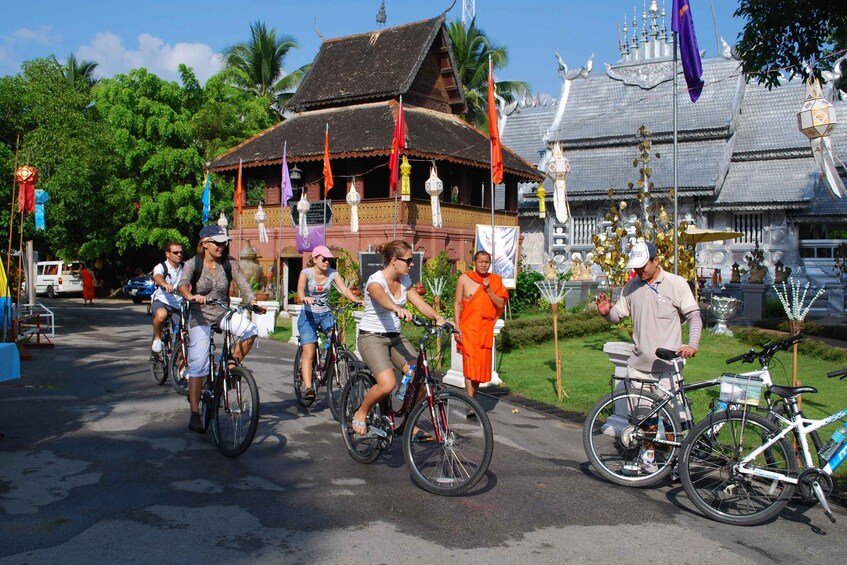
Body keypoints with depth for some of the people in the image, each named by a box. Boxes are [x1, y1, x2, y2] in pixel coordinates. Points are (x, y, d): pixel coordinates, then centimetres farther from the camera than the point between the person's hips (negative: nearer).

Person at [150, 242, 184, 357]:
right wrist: (165, 284, -54)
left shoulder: (184, 267, 6)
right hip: (161, 301, -4)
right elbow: (158, 277, -30)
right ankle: (157, 338, -9)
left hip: (179, 304, 4)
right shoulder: (161, 267, -7)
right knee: (161, 314, -38)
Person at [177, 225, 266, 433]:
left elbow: (243, 285, -11)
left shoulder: (229, 263, -3)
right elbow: (182, 284, -25)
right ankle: (195, 414, 4)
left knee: (250, 330, -27)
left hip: (224, 314, 2)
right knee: (198, 365, -6)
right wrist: (191, 296, -48)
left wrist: (253, 302, -30)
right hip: (200, 317, -2)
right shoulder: (193, 264, -8)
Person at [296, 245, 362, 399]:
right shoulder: (306, 272, -8)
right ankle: (308, 388, -15)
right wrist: (304, 298, -49)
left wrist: (356, 300, -32)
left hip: (325, 314, 3)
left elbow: (344, 290, -13)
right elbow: (300, 288, -27)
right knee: (309, 353, -13)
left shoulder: (333, 273, -1)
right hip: (308, 315, -3)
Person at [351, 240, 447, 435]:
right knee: (388, 384, -26)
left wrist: (439, 318, -24)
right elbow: (382, 298, -40)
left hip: (395, 337, 7)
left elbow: (420, 303, -4)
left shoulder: (405, 280, 6)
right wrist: (398, 308, -62)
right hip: (372, 337, -7)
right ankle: (361, 414, 2)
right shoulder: (376, 280, -16)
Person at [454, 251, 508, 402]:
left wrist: (489, 289, -12)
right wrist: (457, 326, -5)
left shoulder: (495, 281, 6)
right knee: (470, 364, -11)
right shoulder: (464, 279, 0)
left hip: (486, 329, 3)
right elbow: (458, 303, 1)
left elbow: (501, 304, 0)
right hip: (468, 328, -3)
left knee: (481, 364, 8)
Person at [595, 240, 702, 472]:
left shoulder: (676, 284, -3)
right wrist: (606, 312, -12)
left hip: (668, 365, -4)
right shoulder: (631, 287, 8)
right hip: (639, 364, 4)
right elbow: (618, 314, 11)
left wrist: (692, 344, -18)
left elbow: (694, 316, -3)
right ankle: (648, 453, 30)